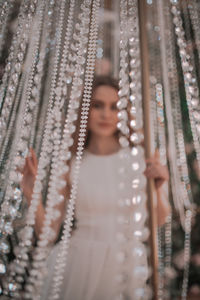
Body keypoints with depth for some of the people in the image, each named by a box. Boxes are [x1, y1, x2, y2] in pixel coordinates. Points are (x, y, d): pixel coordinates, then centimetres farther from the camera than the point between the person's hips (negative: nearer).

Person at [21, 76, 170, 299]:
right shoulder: (69, 164, -7)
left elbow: (159, 219, 4)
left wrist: (157, 188, -16)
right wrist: (32, 196, -20)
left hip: (126, 268, 1)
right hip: (79, 265, 0)